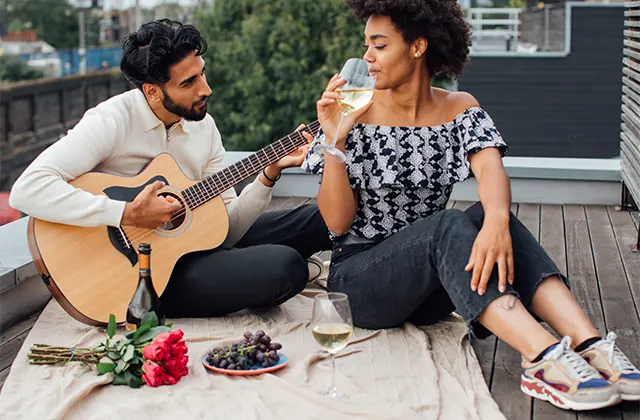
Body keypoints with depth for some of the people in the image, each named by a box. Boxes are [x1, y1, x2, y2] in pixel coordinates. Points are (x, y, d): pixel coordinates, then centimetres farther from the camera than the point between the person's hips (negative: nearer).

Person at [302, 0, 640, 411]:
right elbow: (338, 222, -9)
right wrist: (334, 142, -21)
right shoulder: (356, 115, -5)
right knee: (449, 226, -31)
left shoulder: (459, 109, 2)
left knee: (487, 216, -26)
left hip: (429, 290, 3)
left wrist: (496, 218, -40)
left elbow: (490, 167, -18)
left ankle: (590, 345, -39)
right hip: (358, 279, -3)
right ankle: (545, 358, -47)